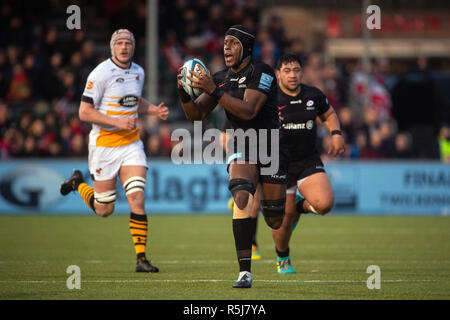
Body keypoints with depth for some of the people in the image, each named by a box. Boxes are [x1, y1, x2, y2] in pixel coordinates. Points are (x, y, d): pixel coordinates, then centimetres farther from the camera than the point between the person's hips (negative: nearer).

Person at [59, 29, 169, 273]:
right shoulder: (101, 74, -13)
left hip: (131, 143, 4)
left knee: (137, 198, -12)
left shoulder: (138, 72, 8)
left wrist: (155, 110, 7)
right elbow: (84, 112, -14)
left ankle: (141, 258, -9)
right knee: (104, 210, 5)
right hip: (105, 144, -4)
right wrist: (116, 122, -22)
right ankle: (78, 183, 36)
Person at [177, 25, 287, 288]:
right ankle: (245, 271, -27)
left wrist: (213, 90, -32)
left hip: (271, 147, -3)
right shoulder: (221, 78, 6)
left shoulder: (261, 73, -13)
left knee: (275, 221, 2)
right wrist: (184, 91, -14)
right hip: (241, 147, 3)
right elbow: (196, 115, 5)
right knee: (242, 197, -27)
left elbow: (248, 110, -26)